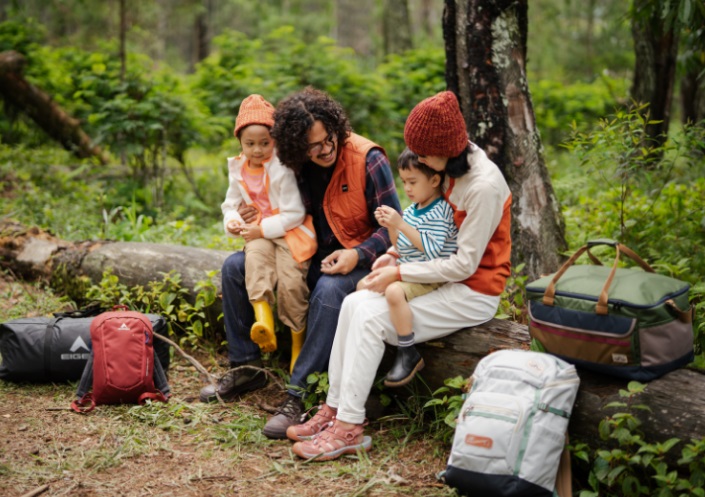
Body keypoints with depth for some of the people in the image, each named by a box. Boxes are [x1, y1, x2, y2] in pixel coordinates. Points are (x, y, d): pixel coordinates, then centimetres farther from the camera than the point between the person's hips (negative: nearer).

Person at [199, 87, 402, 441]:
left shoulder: (367, 159, -16)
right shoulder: (297, 166, 0)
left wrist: (357, 255, -29)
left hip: (358, 260, -6)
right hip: (312, 257, 7)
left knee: (329, 290, -39)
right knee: (235, 267, -3)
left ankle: (299, 395, -32)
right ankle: (246, 368, 4)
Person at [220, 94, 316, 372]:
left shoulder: (282, 170, -15)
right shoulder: (238, 170, 6)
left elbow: (293, 214, -15)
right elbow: (231, 204, 18)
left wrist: (263, 229, -17)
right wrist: (232, 222, -5)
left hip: (290, 231, -5)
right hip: (260, 233, 5)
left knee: (290, 281, -22)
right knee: (255, 257, -30)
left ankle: (298, 340, -2)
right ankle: (262, 319, -48)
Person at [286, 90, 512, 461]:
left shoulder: (484, 186, -22)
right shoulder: (453, 169, 6)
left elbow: (464, 265, -21)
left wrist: (400, 273, -17)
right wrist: (396, 255, 0)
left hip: (473, 294, -9)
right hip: (447, 279, 9)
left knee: (371, 318, -20)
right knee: (354, 302, -8)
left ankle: (350, 427, -12)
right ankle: (335, 408, -4)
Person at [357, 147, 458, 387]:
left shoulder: (441, 212, -15)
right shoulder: (413, 209, 11)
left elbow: (430, 250, -27)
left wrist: (402, 224, -28)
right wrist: (390, 226, 0)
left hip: (429, 280, -10)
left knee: (394, 292, -34)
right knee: (364, 284, 10)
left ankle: (408, 355, -22)